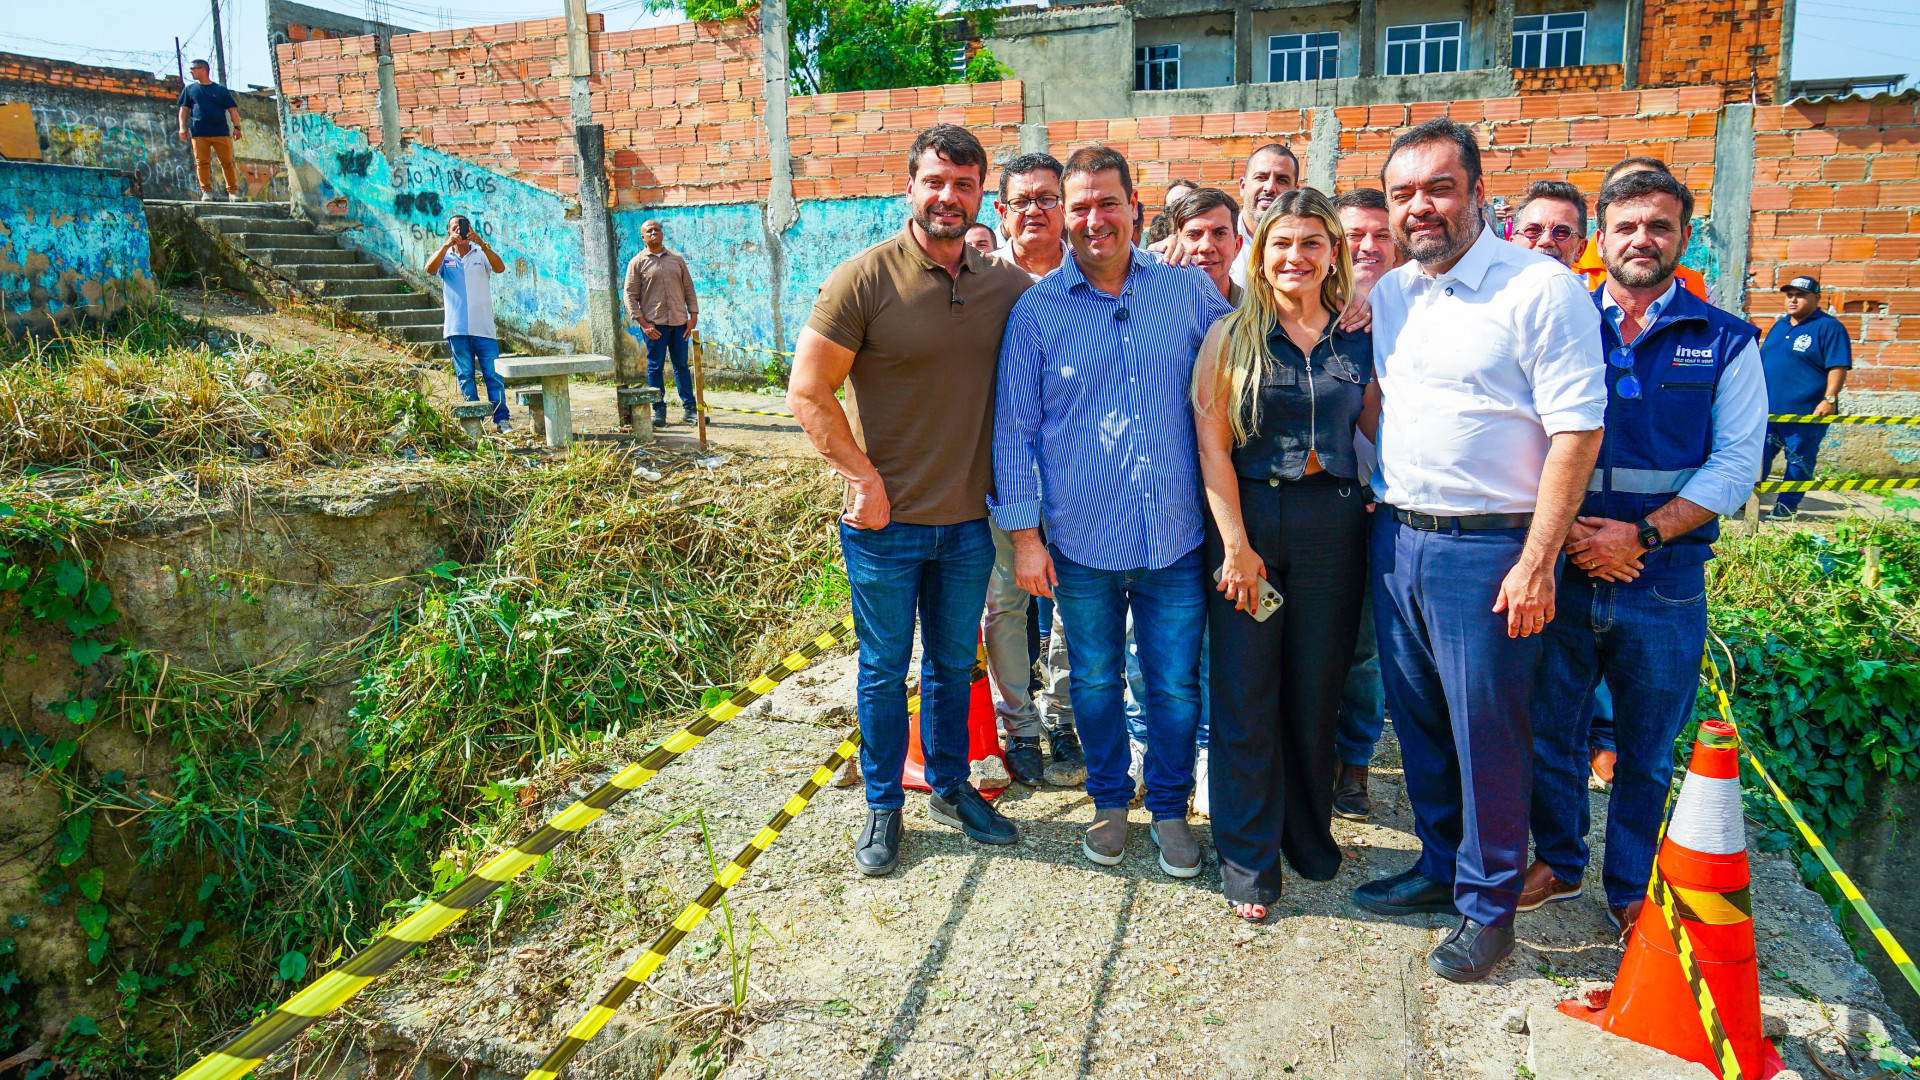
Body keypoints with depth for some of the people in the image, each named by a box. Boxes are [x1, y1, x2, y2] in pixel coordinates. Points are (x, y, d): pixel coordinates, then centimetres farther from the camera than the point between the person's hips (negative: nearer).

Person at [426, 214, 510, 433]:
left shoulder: (481, 254, 9)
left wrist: (482, 243, -23)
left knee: (493, 375, -4)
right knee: (465, 377, 3)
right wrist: (447, 245, -21)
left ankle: (502, 419, -2)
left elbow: (500, 268, -10)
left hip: (483, 327, -1)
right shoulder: (445, 257, 10)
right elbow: (430, 269, -10)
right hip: (457, 329, 1)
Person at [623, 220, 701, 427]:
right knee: (655, 367, 0)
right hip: (654, 324, -3)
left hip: (679, 322, 3)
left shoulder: (676, 259, 13)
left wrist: (693, 316, 4)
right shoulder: (637, 263, 3)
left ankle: (689, 409, 13)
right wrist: (643, 323, -9)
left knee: (682, 365, 7)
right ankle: (659, 411, 6)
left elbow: (689, 289, 15)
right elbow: (630, 296, 0)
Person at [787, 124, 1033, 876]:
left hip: (969, 519, 4)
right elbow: (808, 393, -11)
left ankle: (950, 790, 38)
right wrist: (864, 479, -14)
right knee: (884, 669, 11)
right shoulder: (864, 279, -11)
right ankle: (883, 807, 29)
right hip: (886, 522, -3)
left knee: (954, 665, 18)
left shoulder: (1008, 285, 1)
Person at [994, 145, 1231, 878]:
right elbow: (1014, 426, 1)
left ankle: (1170, 808, 32)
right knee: (1095, 682, 15)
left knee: (1175, 686, 10)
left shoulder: (1189, 291, 1)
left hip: (1176, 538, 1)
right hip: (1082, 541, 0)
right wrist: (1022, 532, -4)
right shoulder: (1036, 310, -1)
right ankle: (1109, 800, 36)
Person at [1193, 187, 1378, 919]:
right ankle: (1248, 859, 17)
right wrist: (1236, 543, -11)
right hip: (1247, 517, -2)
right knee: (1246, 696, 3)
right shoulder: (1231, 336, 0)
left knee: (1317, 691, 11)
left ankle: (1309, 834, 32)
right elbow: (1211, 445, -5)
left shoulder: (1359, 340, 7)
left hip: (1334, 523, 2)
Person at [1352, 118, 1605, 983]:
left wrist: (1537, 562, -17)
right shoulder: (1387, 295, 10)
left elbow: (1577, 430, -14)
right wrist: (1375, 503, 12)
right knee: (1416, 720, 16)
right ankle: (1440, 865, 35)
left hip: (1489, 547, -6)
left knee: (1486, 736, 3)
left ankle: (1488, 904, 21)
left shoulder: (1542, 288, -10)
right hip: (1396, 538, 6)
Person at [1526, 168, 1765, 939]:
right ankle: (1558, 862, 33)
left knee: (1647, 753, 11)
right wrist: (1567, 530, -11)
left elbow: (1736, 463, -4)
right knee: (1549, 731, 12)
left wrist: (1642, 534, -15)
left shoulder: (1725, 342, 2)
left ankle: (1632, 891, 29)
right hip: (1560, 566, 1)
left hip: (1665, 578, -1)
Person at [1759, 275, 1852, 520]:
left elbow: (1838, 367, -12)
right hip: (1768, 408, 6)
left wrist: (1829, 400, -20)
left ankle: (1786, 506, 10)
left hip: (1805, 411, -6)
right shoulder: (1779, 325, 16)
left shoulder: (1829, 327, -5)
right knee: (1758, 455, 7)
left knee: (1799, 459, 3)